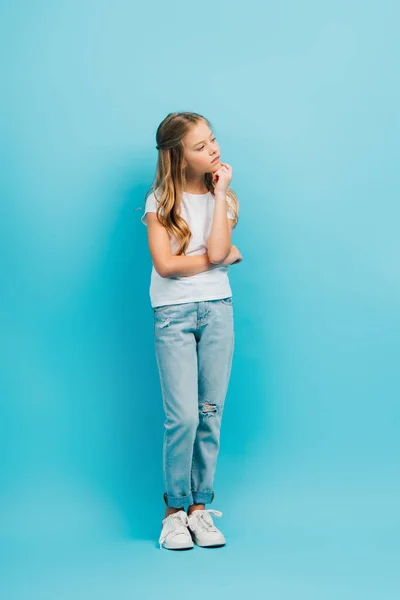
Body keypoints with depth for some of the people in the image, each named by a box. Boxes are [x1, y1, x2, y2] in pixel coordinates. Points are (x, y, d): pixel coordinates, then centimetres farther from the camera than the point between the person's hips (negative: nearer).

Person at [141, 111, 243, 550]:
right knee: (183, 416, -10)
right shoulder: (161, 200, 0)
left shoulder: (222, 196, 8)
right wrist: (229, 257, -6)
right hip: (173, 314, -3)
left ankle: (200, 507, 13)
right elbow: (166, 264, -11)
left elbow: (217, 250, -11)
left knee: (210, 414, 2)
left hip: (217, 309, 3)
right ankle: (174, 510, 6)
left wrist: (219, 191, -7)